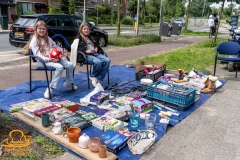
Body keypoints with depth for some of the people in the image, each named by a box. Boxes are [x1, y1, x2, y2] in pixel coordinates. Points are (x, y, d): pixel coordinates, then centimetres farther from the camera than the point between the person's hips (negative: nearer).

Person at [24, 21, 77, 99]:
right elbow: (38, 55, -11)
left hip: (54, 58, 7)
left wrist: (63, 51, 2)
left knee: (69, 64, -10)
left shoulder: (48, 38, 20)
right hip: (43, 61, -7)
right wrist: (49, 59, -25)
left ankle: (69, 83, 13)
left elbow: (56, 47, 24)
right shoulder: (34, 40, -2)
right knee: (60, 67, -32)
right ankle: (50, 89, -27)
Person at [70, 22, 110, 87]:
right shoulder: (79, 39, 6)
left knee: (107, 60, -21)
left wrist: (96, 48, 5)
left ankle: (98, 78, -19)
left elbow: (96, 45, 31)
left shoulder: (90, 37, 27)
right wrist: (86, 51, -17)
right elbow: (76, 49, -7)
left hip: (95, 54, 7)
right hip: (86, 55, -7)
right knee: (98, 62, -36)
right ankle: (93, 76, -7)